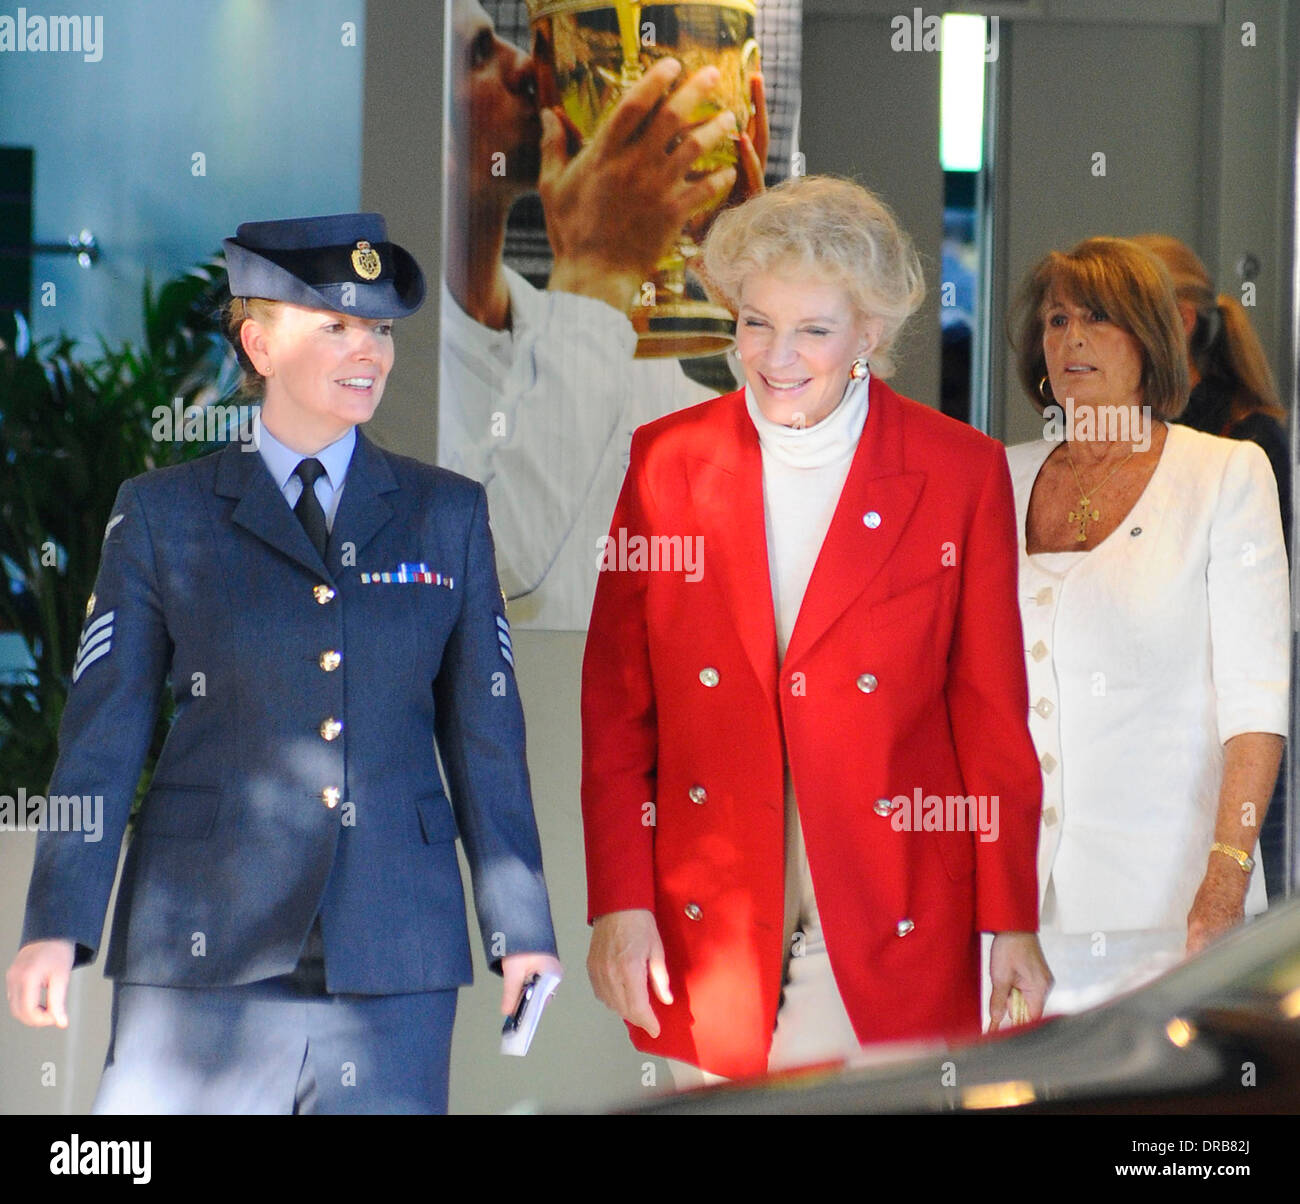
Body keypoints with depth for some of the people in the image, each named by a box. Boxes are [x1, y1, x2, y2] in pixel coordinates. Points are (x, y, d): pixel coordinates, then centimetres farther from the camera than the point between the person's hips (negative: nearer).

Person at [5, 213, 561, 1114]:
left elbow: (484, 733, 9)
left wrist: (522, 929, 5)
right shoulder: (164, 517, 5)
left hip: (394, 961, 1)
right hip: (207, 952, -1)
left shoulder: (447, 515, 10)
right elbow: (103, 730, 1)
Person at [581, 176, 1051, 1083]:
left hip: (894, 936, -1)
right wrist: (619, 905, 0)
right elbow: (616, 710, 7)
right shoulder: (667, 463, 4)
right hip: (711, 935, 1)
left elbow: (993, 716, 2)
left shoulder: (962, 474, 0)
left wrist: (1013, 924, -1)